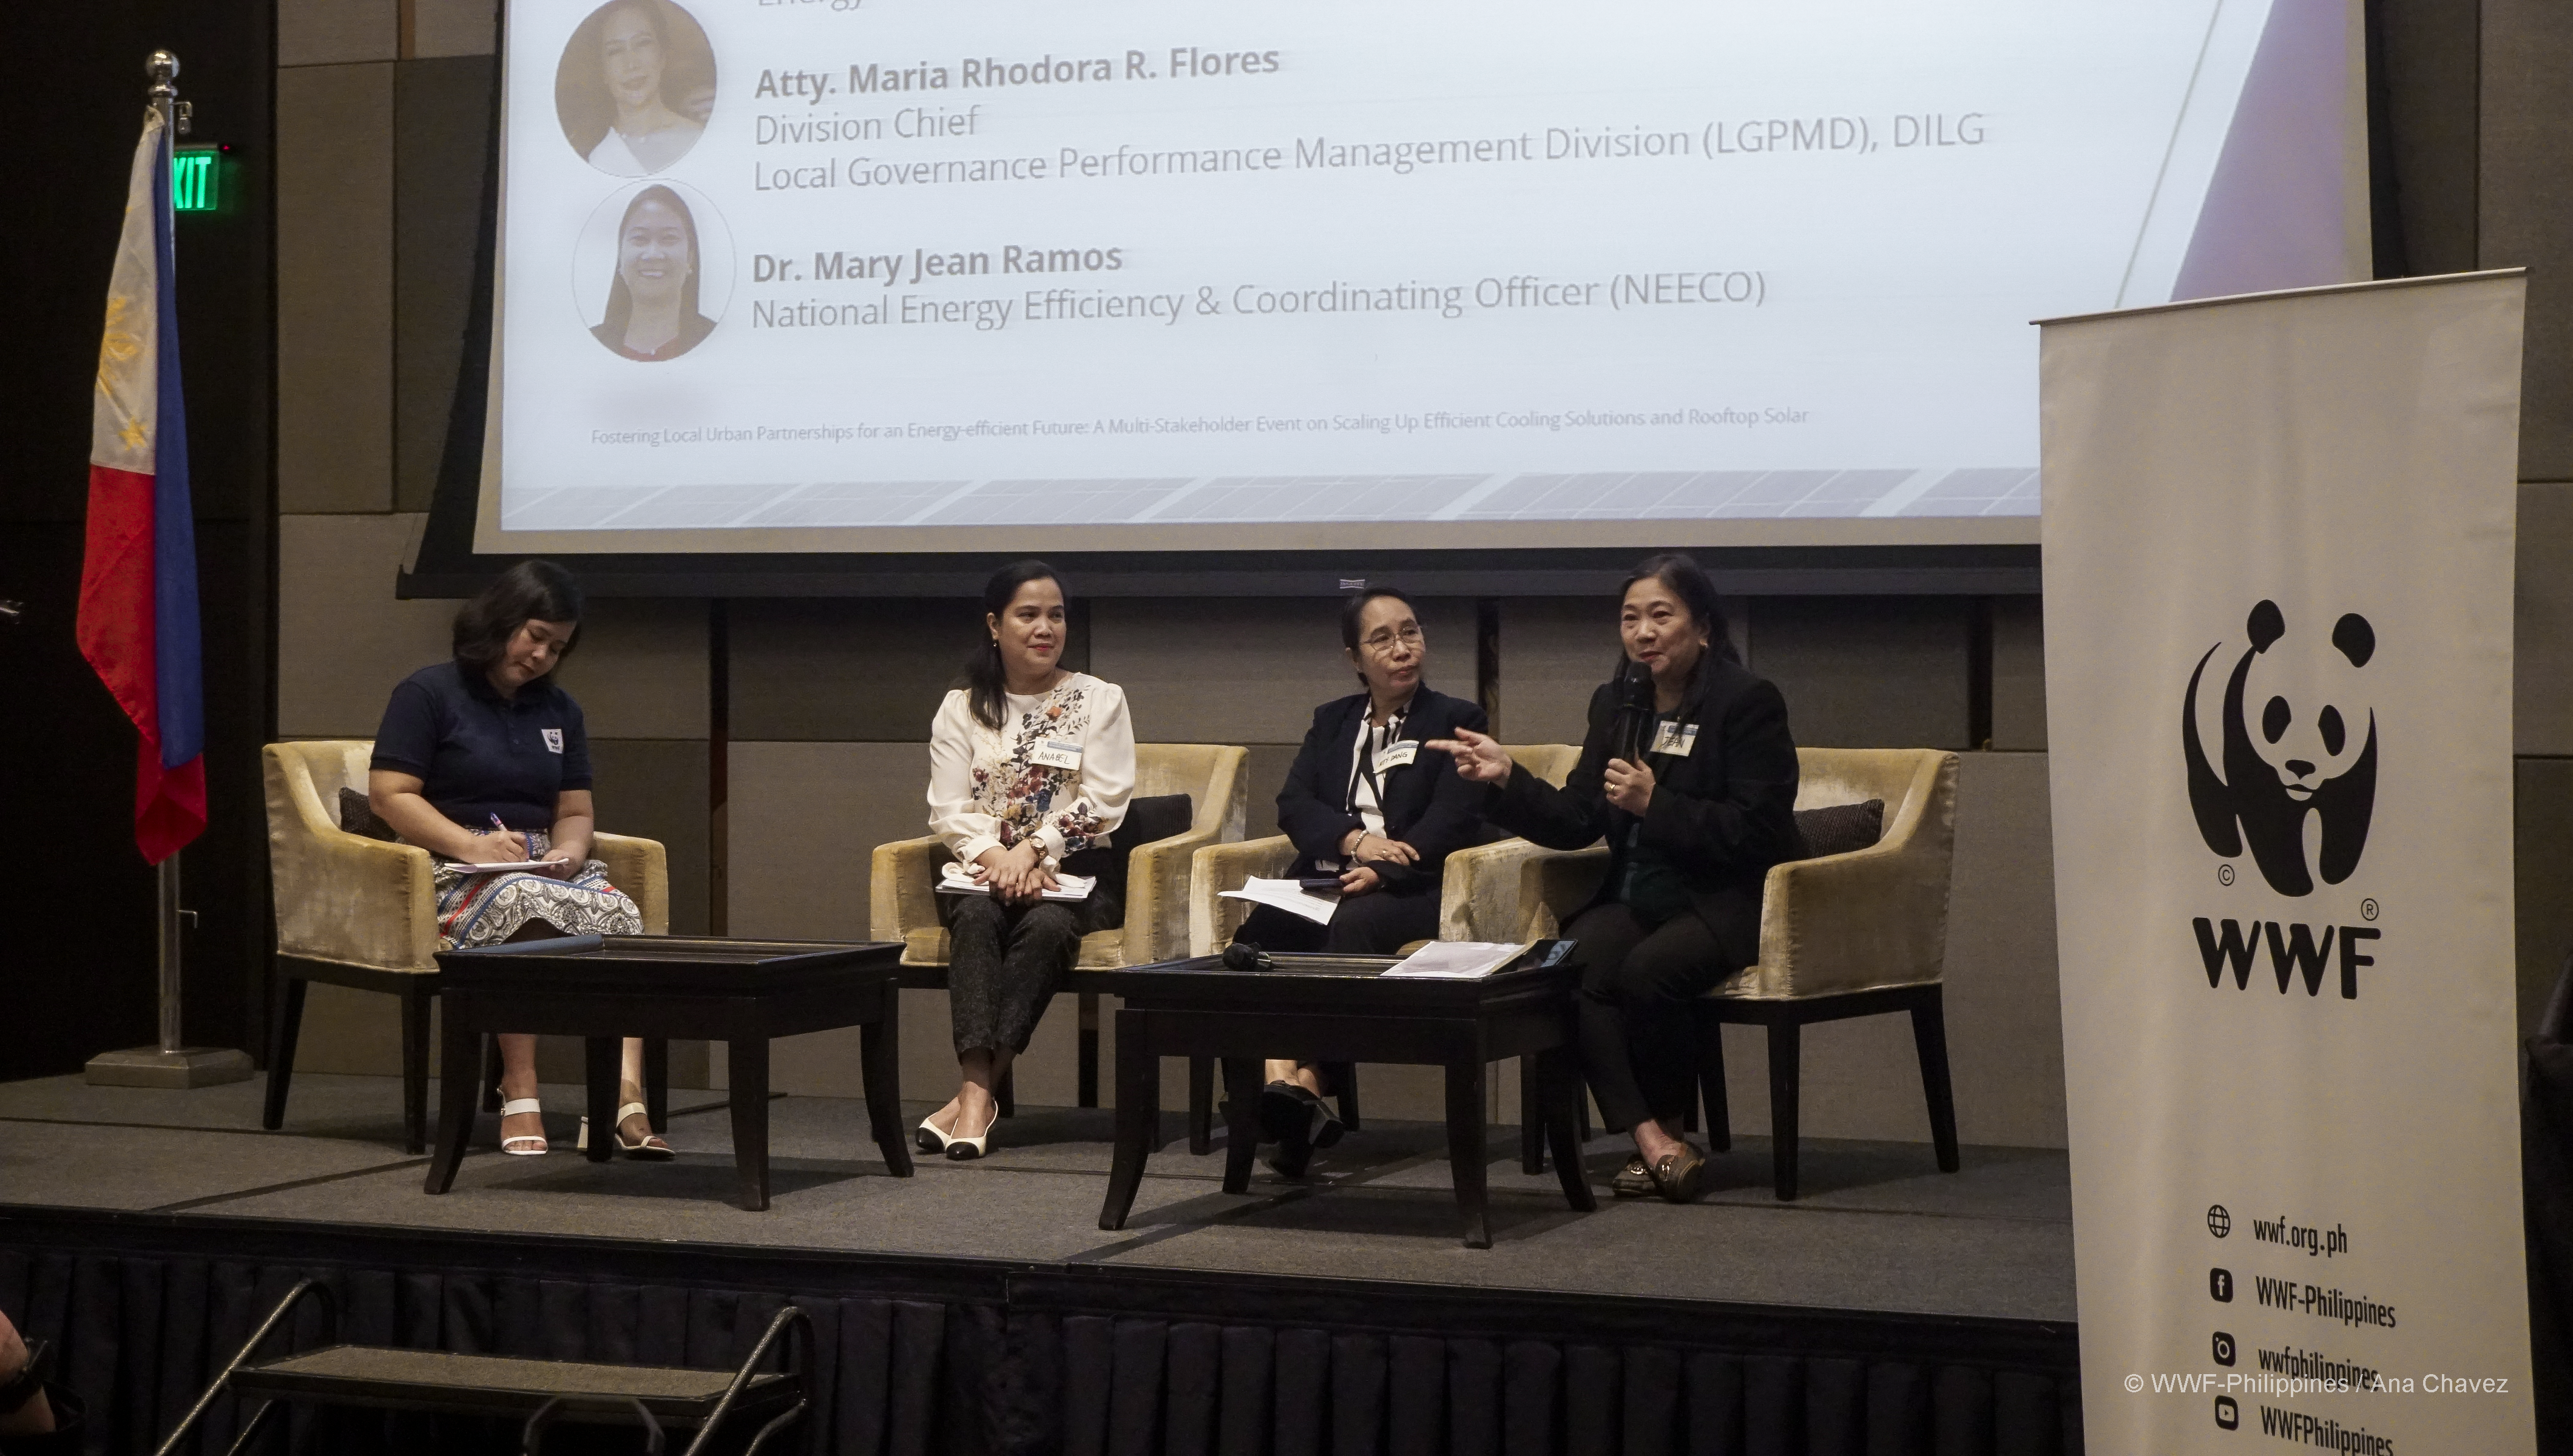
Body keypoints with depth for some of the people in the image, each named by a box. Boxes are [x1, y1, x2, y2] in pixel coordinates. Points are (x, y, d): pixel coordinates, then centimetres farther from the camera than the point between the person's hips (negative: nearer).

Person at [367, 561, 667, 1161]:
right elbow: (387, 795, -6)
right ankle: (520, 1092, -37)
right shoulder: (429, 694, 3)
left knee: (619, 914, -29)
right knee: (527, 905, -39)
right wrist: (472, 846, -18)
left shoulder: (559, 709, 22)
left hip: (543, 866, 5)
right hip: (452, 868, -5)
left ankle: (626, 1095, -43)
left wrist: (570, 850, -5)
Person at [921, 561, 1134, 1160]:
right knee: (977, 917, -33)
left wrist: (1033, 849, -18)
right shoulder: (962, 708, 13)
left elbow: (1103, 803, -4)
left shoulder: (1099, 700, 8)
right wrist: (995, 855, -17)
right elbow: (948, 808, 3)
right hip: (985, 869, 1)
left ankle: (975, 1092, -40)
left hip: (1075, 874, -1)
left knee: (1046, 925, -34)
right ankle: (978, 1089, -46)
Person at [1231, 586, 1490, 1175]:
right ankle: (1280, 1077, -42)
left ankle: (1308, 1083, -44)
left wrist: (1381, 870, -20)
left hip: (1410, 889, -4)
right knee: (1255, 929, -28)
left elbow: (1451, 823, -4)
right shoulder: (1331, 722, 25)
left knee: (1353, 924, -38)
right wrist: (1353, 839, -12)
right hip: (1324, 880, 4)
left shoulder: (1458, 722, 11)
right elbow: (1293, 804, 9)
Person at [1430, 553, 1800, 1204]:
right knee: (1570, 963, -26)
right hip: (1639, 897, 6)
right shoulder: (1617, 705, 12)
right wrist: (1507, 778, -5)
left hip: (1727, 902, -5)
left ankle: (1665, 1123, -7)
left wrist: (1655, 803, -20)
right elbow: (1575, 821, 9)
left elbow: (1755, 832, -14)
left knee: (1647, 969, -33)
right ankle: (1652, 1138, -29)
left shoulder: (1748, 704, -7)